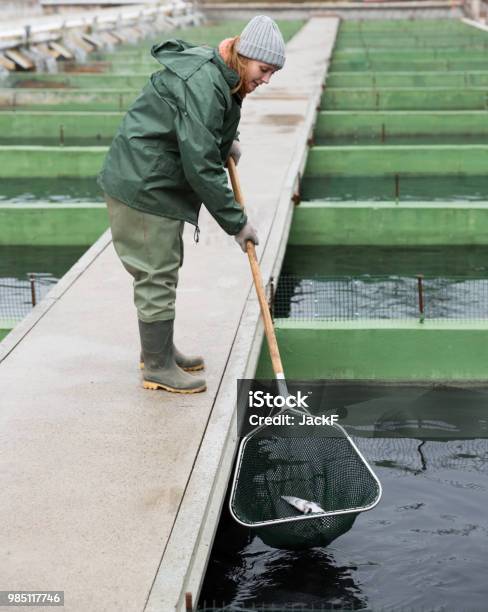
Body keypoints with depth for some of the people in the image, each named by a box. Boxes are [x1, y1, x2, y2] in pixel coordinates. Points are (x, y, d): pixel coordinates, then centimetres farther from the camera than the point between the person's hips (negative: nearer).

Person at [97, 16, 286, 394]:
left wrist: (229, 139, 11)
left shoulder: (218, 75, 7)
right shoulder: (202, 84, -25)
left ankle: (160, 350, 34)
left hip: (158, 183, 10)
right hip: (144, 188, -10)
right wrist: (236, 222, -20)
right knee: (157, 276, -2)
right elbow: (201, 165, -27)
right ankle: (157, 367, 10)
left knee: (166, 269, 19)